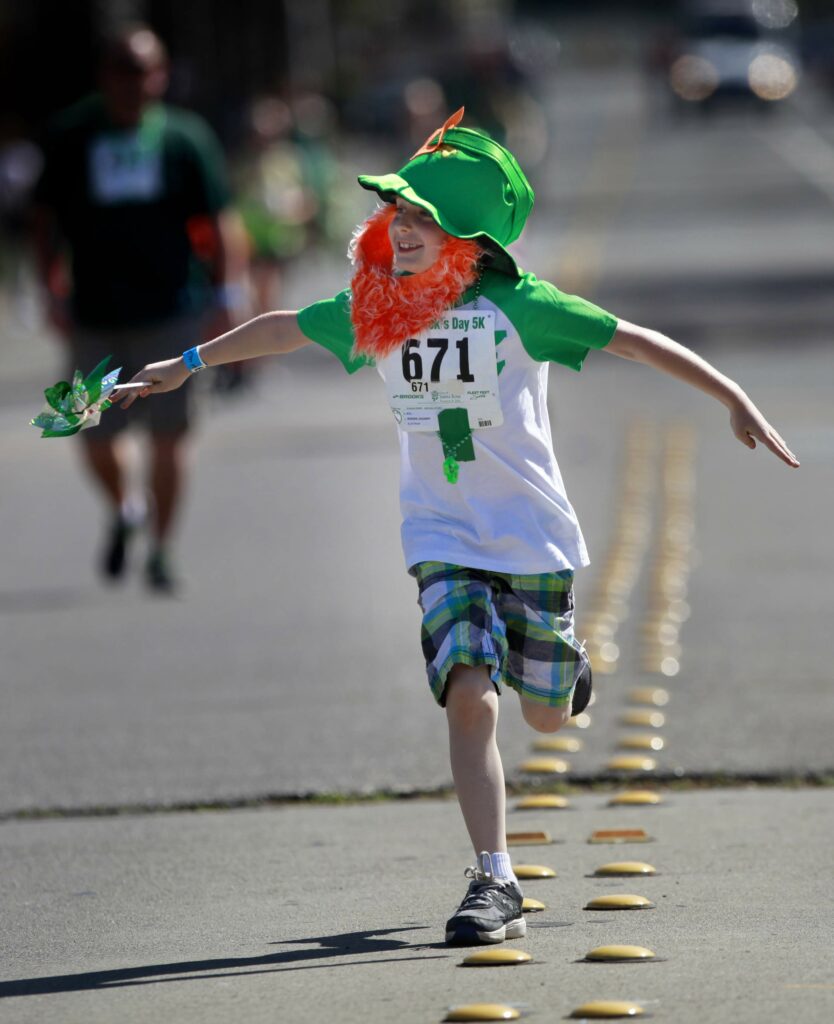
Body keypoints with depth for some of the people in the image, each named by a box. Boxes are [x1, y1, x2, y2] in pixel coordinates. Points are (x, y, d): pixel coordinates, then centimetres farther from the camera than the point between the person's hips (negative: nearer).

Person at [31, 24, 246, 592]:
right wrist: (54, 291, 2)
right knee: (95, 438, 4)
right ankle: (124, 511, 35)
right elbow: (47, 219, 12)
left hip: (170, 311, -2)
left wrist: (224, 298, -5)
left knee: (169, 434, -3)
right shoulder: (73, 135, 5)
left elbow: (218, 223, 4)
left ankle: (161, 549, 9)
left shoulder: (186, 136, 2)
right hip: (94, 317, 2)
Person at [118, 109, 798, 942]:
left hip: (532, 536, -2)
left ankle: (565, 667, 48)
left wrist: (734, 398, -10)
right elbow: (284, 330, 17)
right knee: (469, 699, -17)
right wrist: (190, 364, 28)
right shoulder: (370, 310, -1)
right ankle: (494, 882, -12)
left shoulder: (516, 304, -13)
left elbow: (634, 341, -9)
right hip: (444, 540, 2)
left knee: (546, 716, 10)